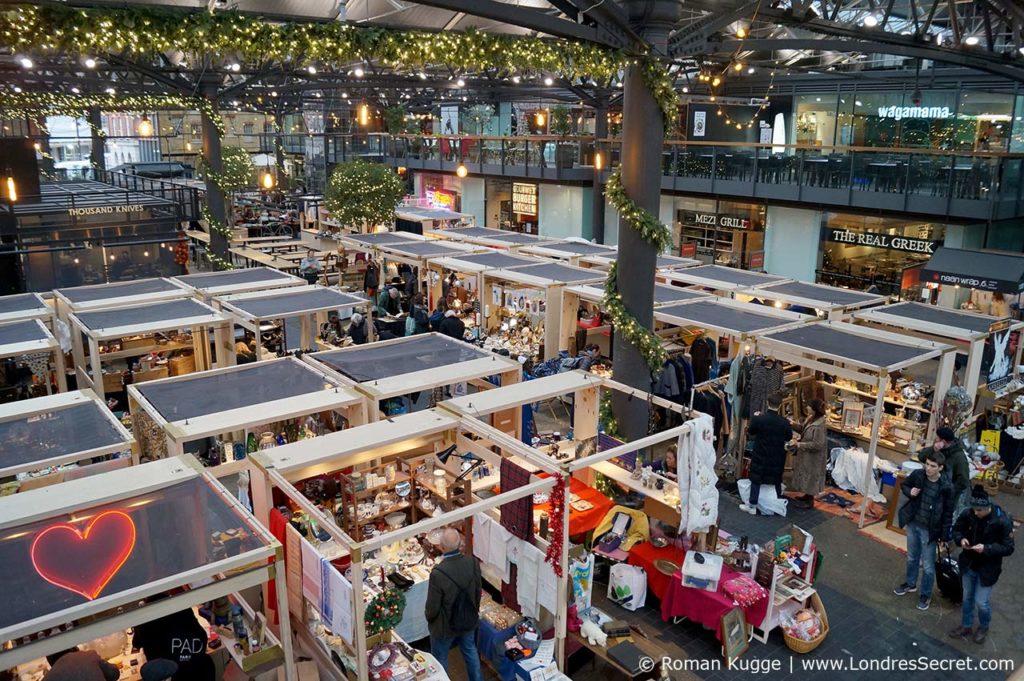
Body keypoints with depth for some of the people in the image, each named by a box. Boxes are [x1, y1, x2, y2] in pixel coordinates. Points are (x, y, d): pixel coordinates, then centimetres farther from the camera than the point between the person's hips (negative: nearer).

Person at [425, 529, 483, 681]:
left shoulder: (438, 573, -35)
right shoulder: (473, 563, -20)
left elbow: (432, 607, -22)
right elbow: (478, 592, -3)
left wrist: (428, 616, 2)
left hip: (445, 626, -4)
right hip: (469, 621, 4)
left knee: (440, 660, 21)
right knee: (470, 651, 29)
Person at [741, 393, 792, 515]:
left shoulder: (758, 419, -17)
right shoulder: (785, 422, -14)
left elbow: (750, 433, 0)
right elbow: (789, 438, 1)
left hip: (760, 456, -1)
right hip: (777, 458, 1)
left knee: (756, 480, 10)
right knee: (777, 482, 17)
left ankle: (752, 506, 15)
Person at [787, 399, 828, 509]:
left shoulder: (819, 427, -29)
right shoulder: (811, 421, 0)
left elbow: (817, 445, -28)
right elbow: (805, 432, 15)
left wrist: (799, 445, -24)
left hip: (813, 458, -9)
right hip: (806, 455, 9)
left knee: (810, 477, 5)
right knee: (806, 477, 22)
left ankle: (810, 501, 20)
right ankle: (806, 495, 38)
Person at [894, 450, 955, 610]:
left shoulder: (946, 487, -20)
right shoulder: (917, 474, -11)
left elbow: (948, 513, -10)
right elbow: (904, 485, 9)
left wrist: (944, 536, -8)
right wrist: (909, 492, -14)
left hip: (929, 529, -4)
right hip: (912, 524, 4)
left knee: (928, 565, 7)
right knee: (912, 557, 23)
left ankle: (926, 595, 26)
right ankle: (910, 584, 44)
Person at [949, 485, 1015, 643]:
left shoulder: (1002, 521, -25)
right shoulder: (968, 514, -14)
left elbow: (1008, 548, -17)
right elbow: (956, 529, 3)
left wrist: (986, 548, -30)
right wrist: (960, 539, -19)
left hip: (988, 569, -4)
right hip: (968, 564, 4)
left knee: (981, 602, 5)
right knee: (967, 597, 19)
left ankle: (984, 627, 35)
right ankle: (966, 626, 39)